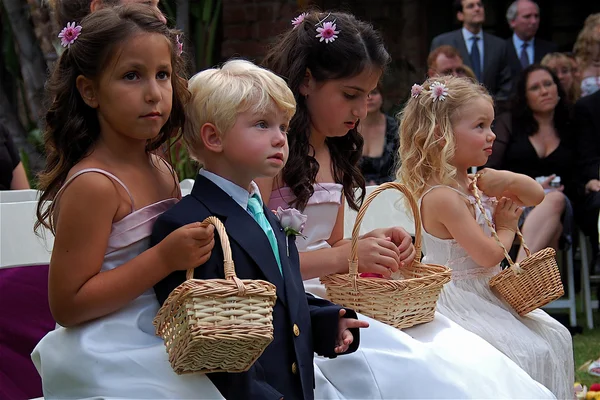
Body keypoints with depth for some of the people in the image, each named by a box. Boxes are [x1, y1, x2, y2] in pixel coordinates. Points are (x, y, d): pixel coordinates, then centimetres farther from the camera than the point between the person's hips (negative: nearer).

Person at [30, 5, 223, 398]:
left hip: (157, 359, 8)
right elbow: (66, 304, -20)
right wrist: (164, 258, -24)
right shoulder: (93, 185, -19)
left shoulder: (162, 171, 6)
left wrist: (196, 246, -1)